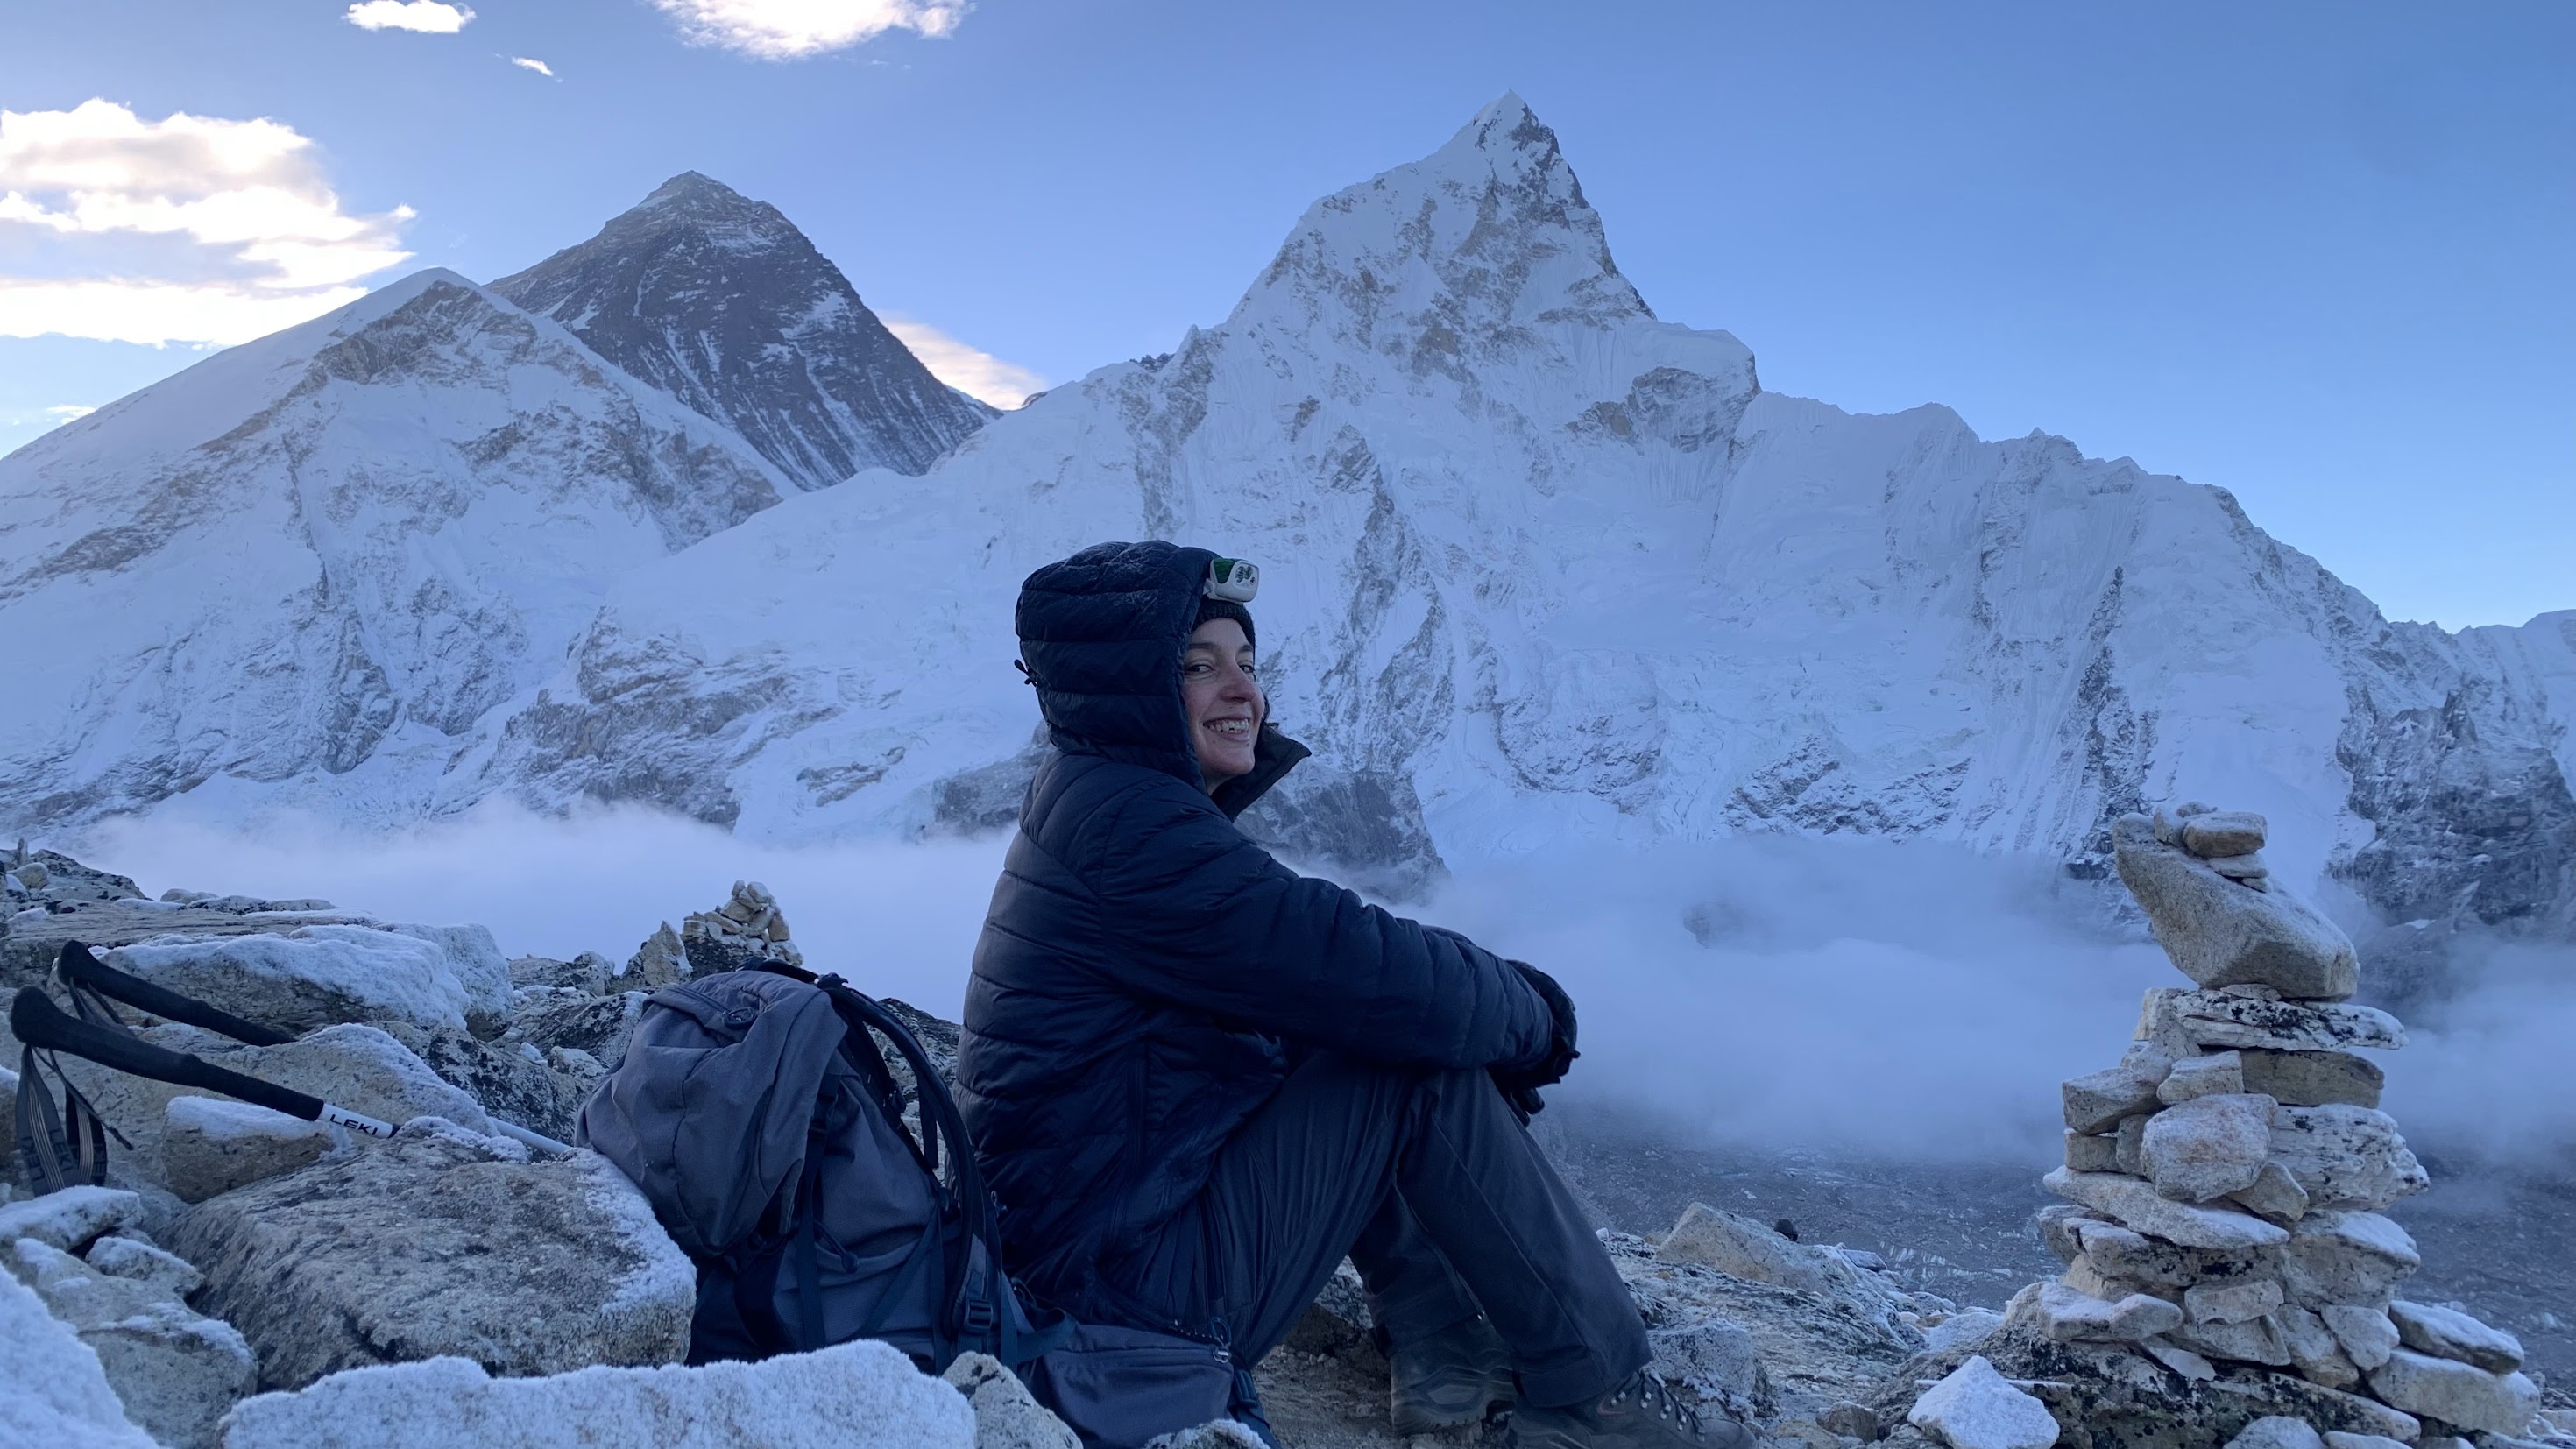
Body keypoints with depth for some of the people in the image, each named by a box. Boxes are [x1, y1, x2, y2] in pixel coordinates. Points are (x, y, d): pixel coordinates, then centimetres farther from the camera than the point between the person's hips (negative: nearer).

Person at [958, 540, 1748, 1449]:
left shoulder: (1097, 806, 11)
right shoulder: (1123, 822, -21)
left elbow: (1328, 966, 13)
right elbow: (1378, 980, -23)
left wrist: (1503, 999, -1)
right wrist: (1531, 1015, -3)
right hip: (1139, 1293, -10)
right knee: (1424, 1066, -11)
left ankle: (1438, 1351, 13)